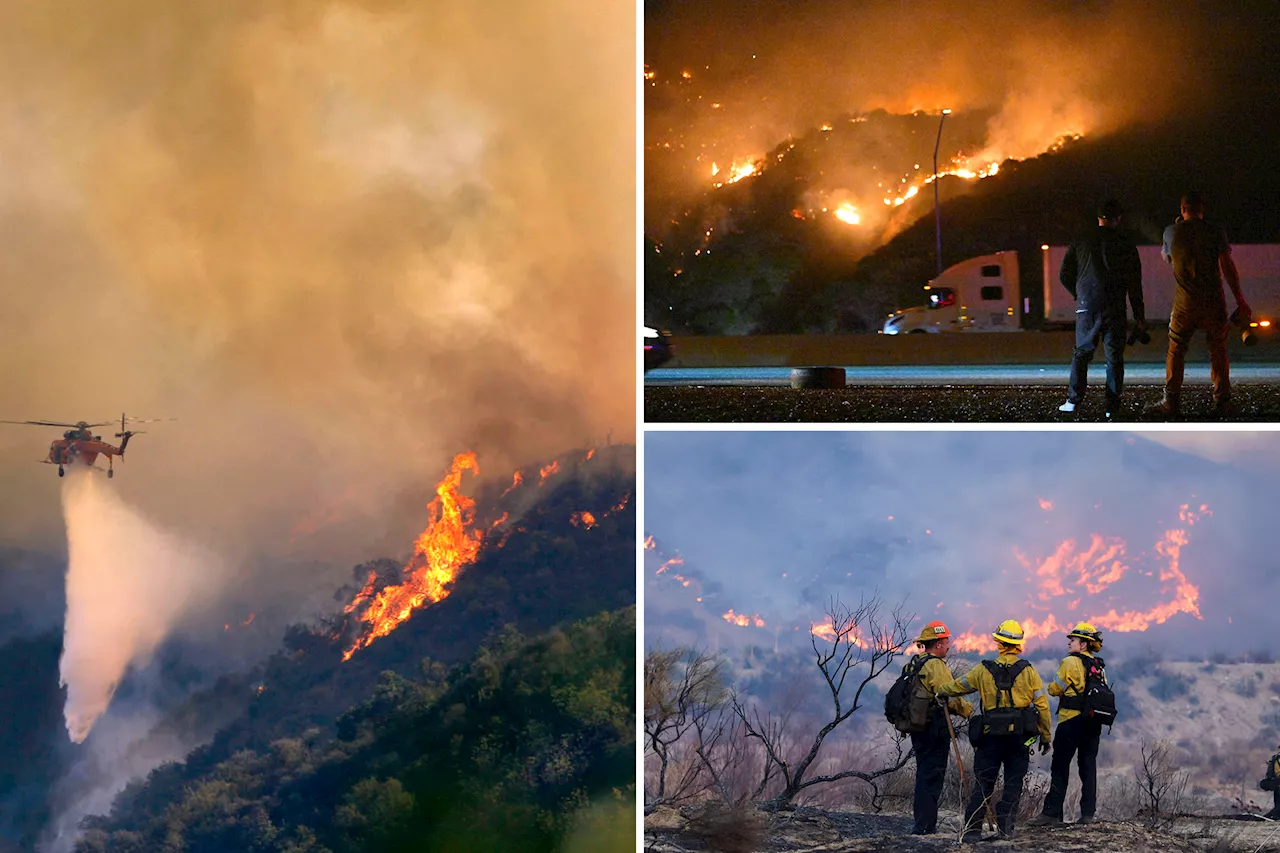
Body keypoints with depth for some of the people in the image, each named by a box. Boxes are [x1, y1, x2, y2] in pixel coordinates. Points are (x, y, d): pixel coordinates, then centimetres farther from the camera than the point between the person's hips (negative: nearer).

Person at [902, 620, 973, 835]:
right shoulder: (936, 666, -16)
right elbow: (950, 697, -21)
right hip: (935, 728, -9)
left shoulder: (915, 663, 14)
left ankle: (924, 824, 21)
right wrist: (970, 711, -7)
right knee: (932, 775, -6)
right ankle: (924, 826, -7)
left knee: (924, 773, 17)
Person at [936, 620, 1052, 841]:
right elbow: (1042, 705, 0)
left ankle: (972, 829, 2)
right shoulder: (1028, 671, 0)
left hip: (991, 735, 0)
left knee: (984, 783, 6)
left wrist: (940, 690, 35)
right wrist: (1045, 737, 8)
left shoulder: (983, 671, 1)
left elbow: (956, 687, 14)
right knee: (1014, 783, 8)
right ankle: (1005, 827, 2)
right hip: (1020, 737, 0)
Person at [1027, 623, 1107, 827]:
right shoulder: (1099, 666, 12)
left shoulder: (1070, 662, -9)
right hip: (1093, 722, 7)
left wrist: (1051, 686, 16)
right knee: (1088, 766, 8)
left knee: (1060, 766, -4)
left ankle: (1052, 812, -5)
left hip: (1071, 720, -7)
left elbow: (1055, 689, -6)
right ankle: (1088, 812, 6)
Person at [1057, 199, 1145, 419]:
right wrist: (1139, 317, 6)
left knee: (1081, 353, 11)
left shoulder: (1081, 242, 6)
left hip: (1086, 307, 1)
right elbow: (1134, 284, 1)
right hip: (1114, 310, -1)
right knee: (1114, 356, 4)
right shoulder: (1126, 245, 1)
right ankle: (1112, 406, -1)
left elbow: (1064, 275, 8)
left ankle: (1073, 399, 1)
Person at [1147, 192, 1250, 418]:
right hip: (1213, 301, 0)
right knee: (1218, 351, 7)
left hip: (1184, 303, 1)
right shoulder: (1215, 231, -2)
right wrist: (1240, 300, -5)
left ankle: (1171, 402, 0)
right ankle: (1222, 402, 5)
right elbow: (1227, 266, -7)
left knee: (1176, 351, 6)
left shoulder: (1173, 232, 4)